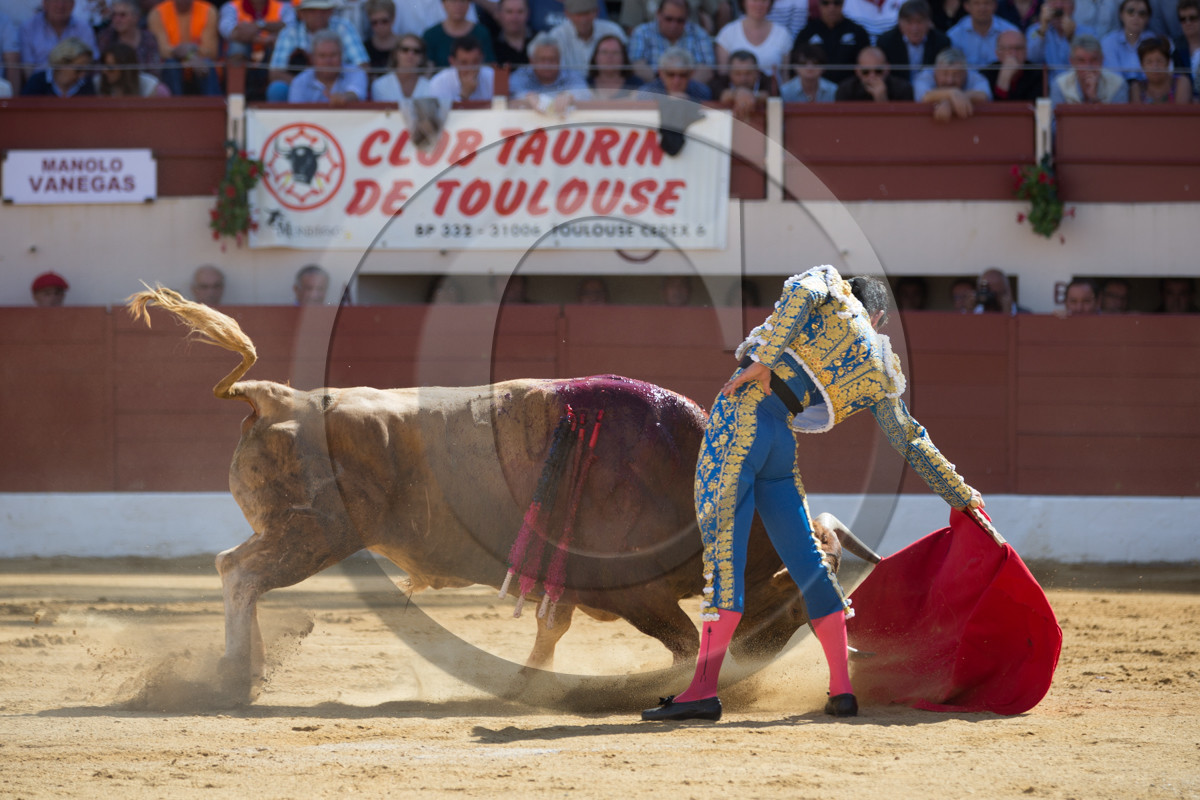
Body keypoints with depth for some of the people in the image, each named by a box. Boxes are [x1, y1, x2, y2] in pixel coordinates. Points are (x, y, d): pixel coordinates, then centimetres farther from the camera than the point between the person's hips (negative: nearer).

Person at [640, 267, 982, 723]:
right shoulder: (880, 373, 22)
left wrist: (764, 359, -15)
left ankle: (704, 690, -17)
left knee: (723, 541, -9)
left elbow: (802, 292, -9)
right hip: (783, 444, 4)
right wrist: (962, 496, 36)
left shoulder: (831, 284, 16)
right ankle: (842, 690, 14)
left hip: (745, 411, -4)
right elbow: (913, 442, 26)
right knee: (806, 558, 15)